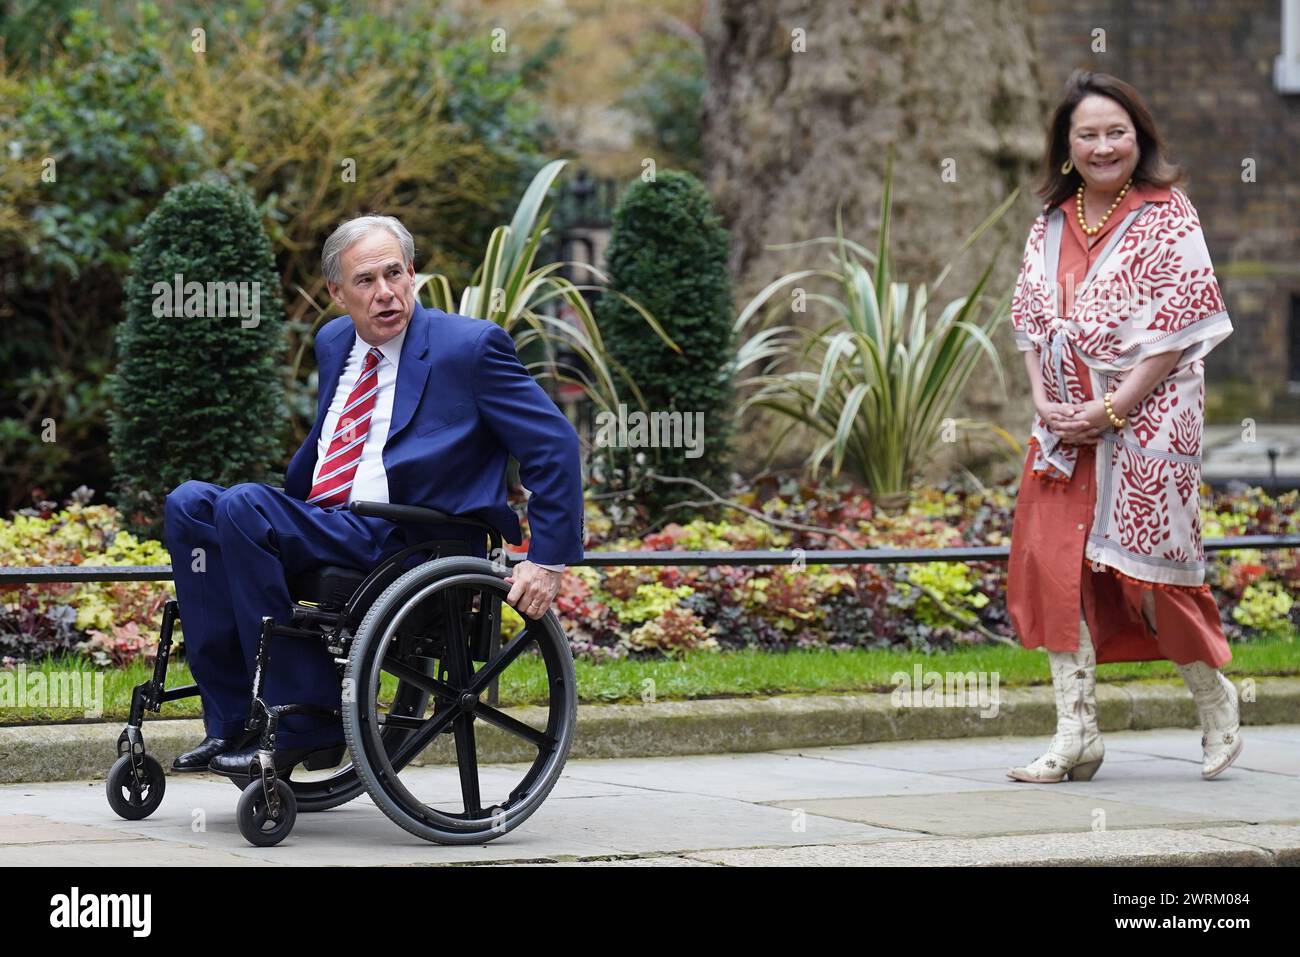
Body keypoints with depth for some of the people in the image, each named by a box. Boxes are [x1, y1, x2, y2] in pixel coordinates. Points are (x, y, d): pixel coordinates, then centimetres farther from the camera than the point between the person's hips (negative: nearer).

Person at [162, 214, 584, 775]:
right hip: (321, 527, 7)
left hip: (406, 544, -7)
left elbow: (555, 448, -5)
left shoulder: (471, 346, -4)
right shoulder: (334, 344, 17)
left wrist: (548, 561, -11)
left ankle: (305, 722, -21)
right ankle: (231, 722, -16)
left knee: (243, 507, -27)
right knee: (188, 505, -14)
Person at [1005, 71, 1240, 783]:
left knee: (1149, 567, -3)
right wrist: (1044, 402, -3)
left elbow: (1178, 326, -11)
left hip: (1146, 423, -5)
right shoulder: (1052, 224, 11)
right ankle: (1075, 733, 0)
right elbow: (1031, 317, 13)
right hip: (1066, 427, 5)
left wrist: (1112, 410, -15)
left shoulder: (1167, 219, -6)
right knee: (1057, 565, -4)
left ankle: (1216, 706, 21)